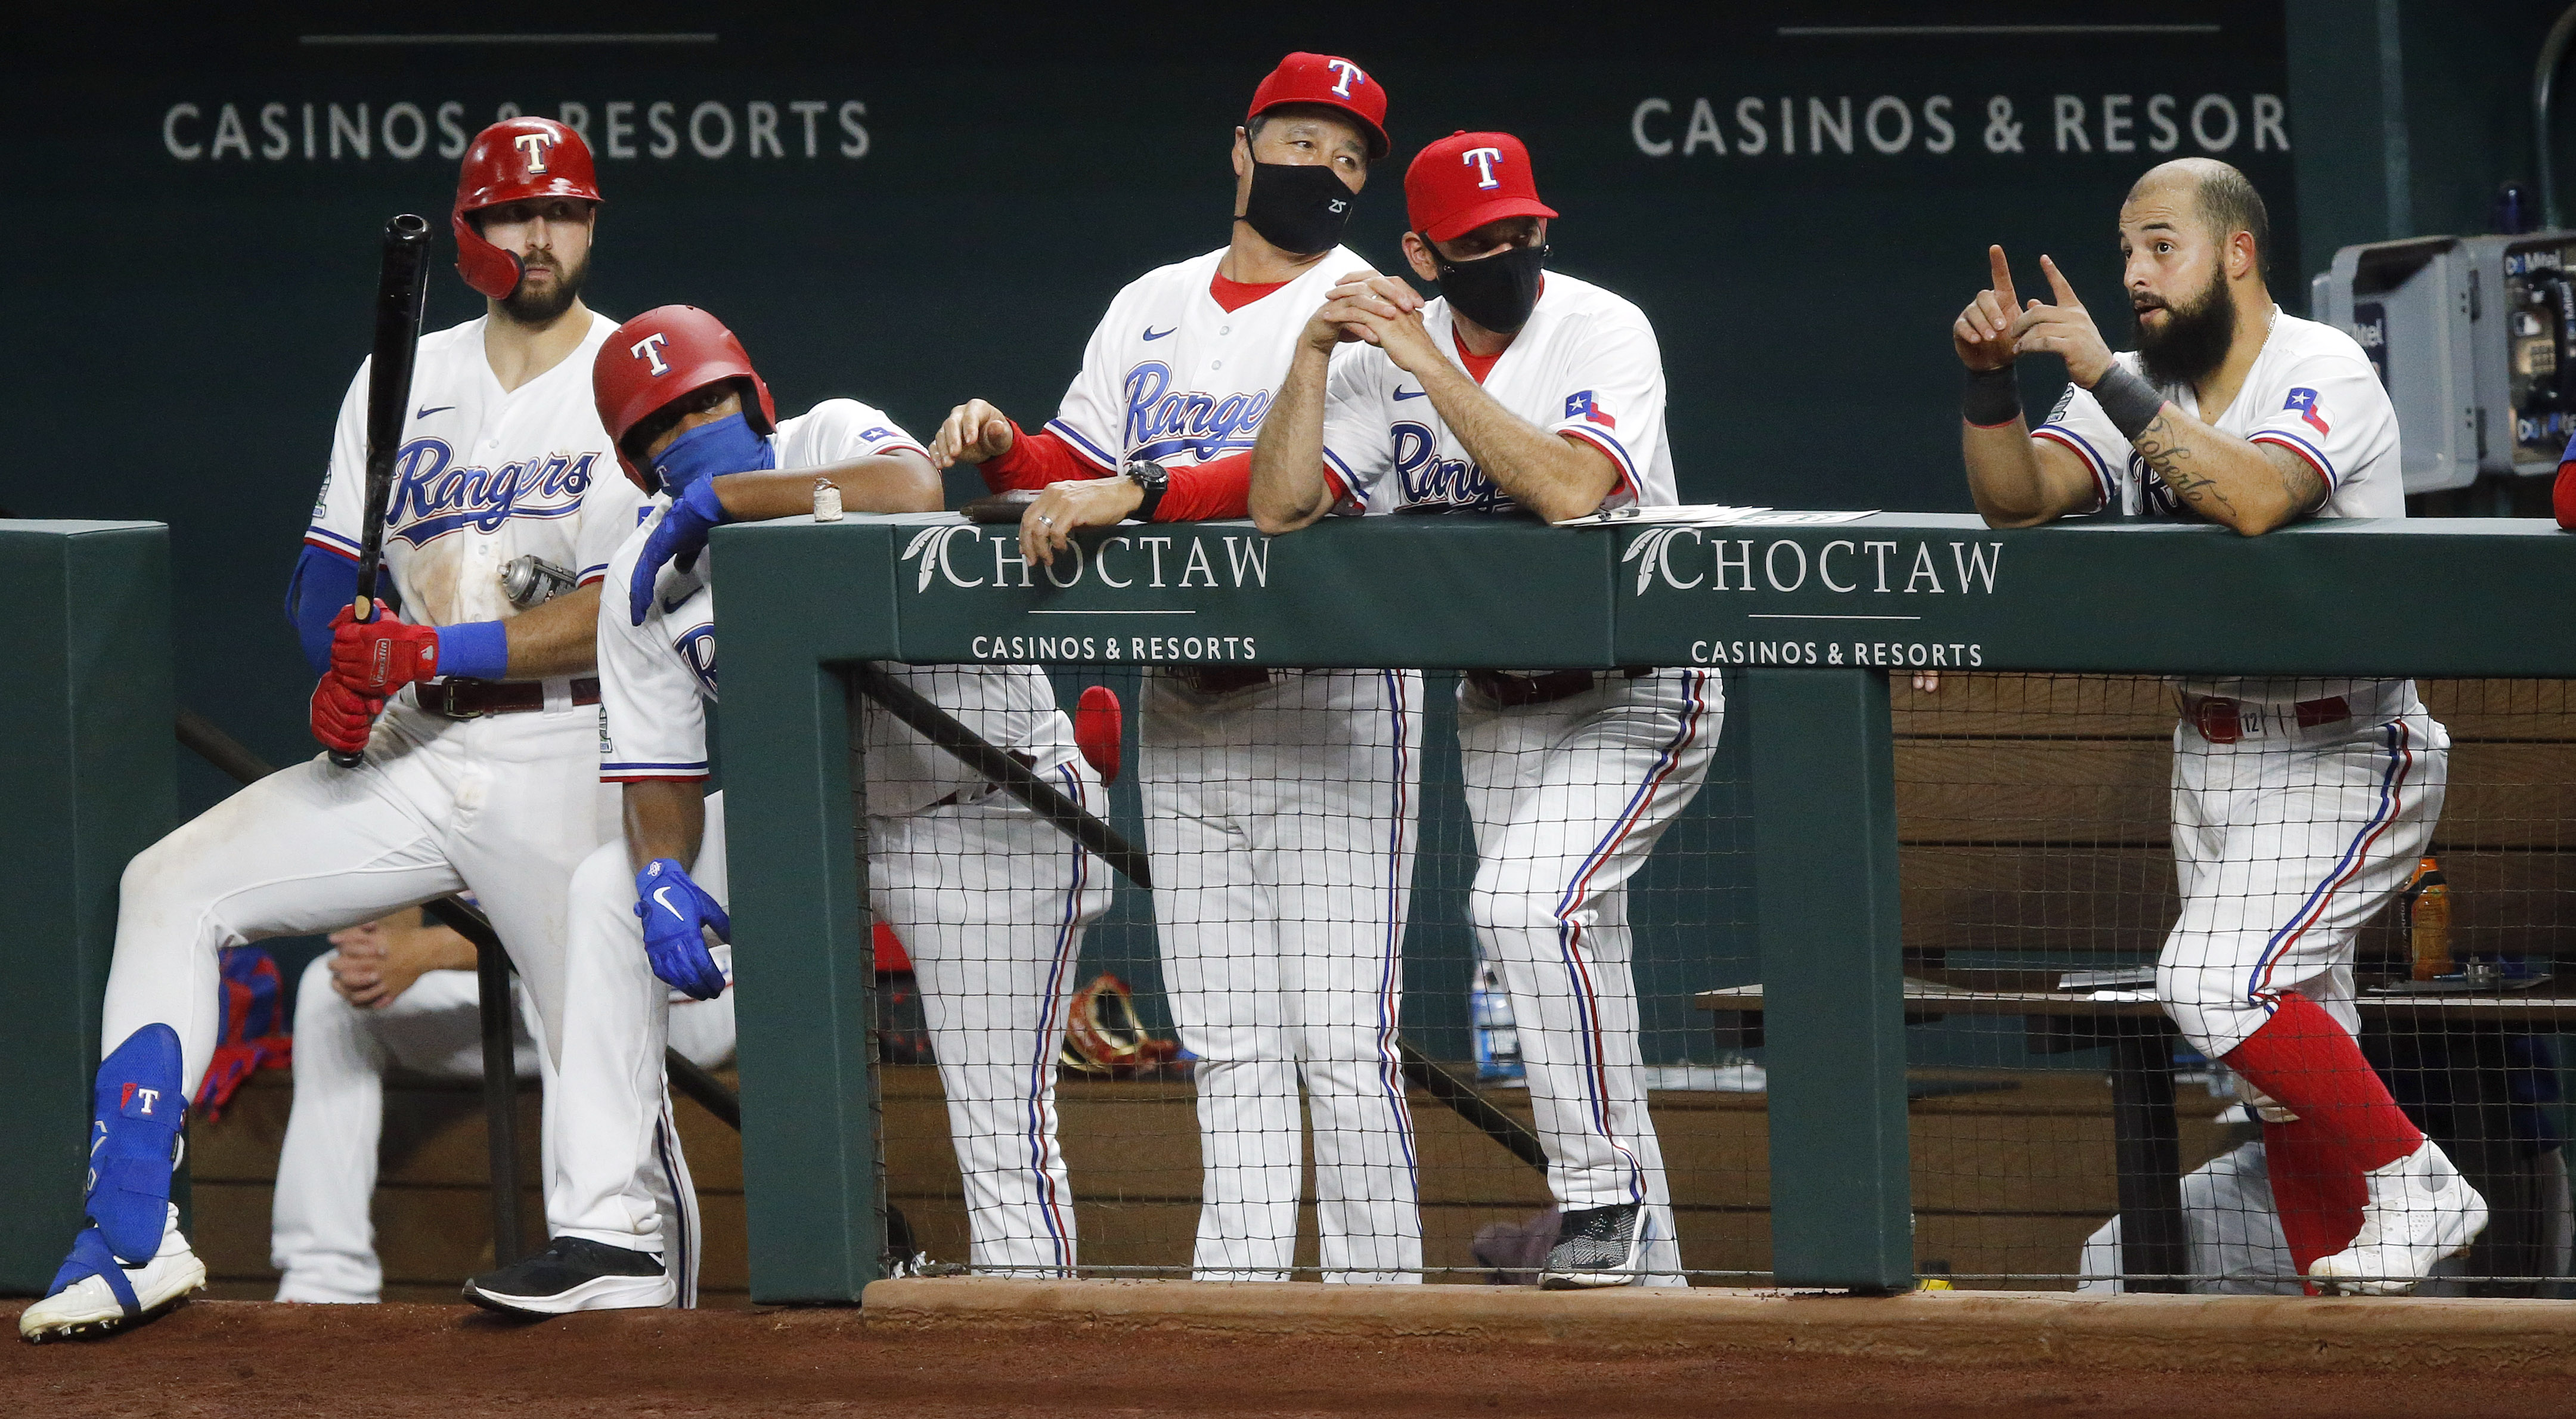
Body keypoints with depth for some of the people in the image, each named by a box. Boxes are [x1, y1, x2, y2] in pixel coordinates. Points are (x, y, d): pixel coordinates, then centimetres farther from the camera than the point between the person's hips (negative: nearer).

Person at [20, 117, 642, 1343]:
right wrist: (349, 654, -13)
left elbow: (615, 619, -13)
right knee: (172, 889, -10)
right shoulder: (407, 379, 13)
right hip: (403, 756, 5)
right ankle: (132, 1241, -13)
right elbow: (322, 582, 11)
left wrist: (431, 653, -24)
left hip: (555, 769, -5)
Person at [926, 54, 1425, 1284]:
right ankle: (1238, 1281, 9)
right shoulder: (1151, 308, 17)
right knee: (1227, 1040, 7)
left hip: (1328, 698, -6)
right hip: (1180, 705, 6)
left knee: (1341, 1036, -11)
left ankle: (1375, 1291, -9)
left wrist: (1136, 490, -29)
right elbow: (1081, 463, 16)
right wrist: (1004, 450, -6)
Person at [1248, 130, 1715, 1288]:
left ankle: (1604, 1188, -18)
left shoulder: (1603, 332, -15)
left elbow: (1568, 487, -32)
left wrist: (1432, 368, -30)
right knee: (1571, 973, 9)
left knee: (1525, 900, -26)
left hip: (1636, 691, -6)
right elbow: (1280, 508, -10)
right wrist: (1314, 353, -20)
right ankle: (1643, 1256, 17)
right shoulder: (1388, 353, -1)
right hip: (1499, 703, 6)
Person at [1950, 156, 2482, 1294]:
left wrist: (2106, 377, -33)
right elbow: (2016, 499, -4)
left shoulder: (2324, 375, -14)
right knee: (2294, 1047, 6)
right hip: (2212, 759, 7)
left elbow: (2254, 498, -34)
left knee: (2214, 983, -22)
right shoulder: (2135, 390, 7)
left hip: (2344, 755, -7)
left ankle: (2416, 1187, -8)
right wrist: (1991, 383, -22)